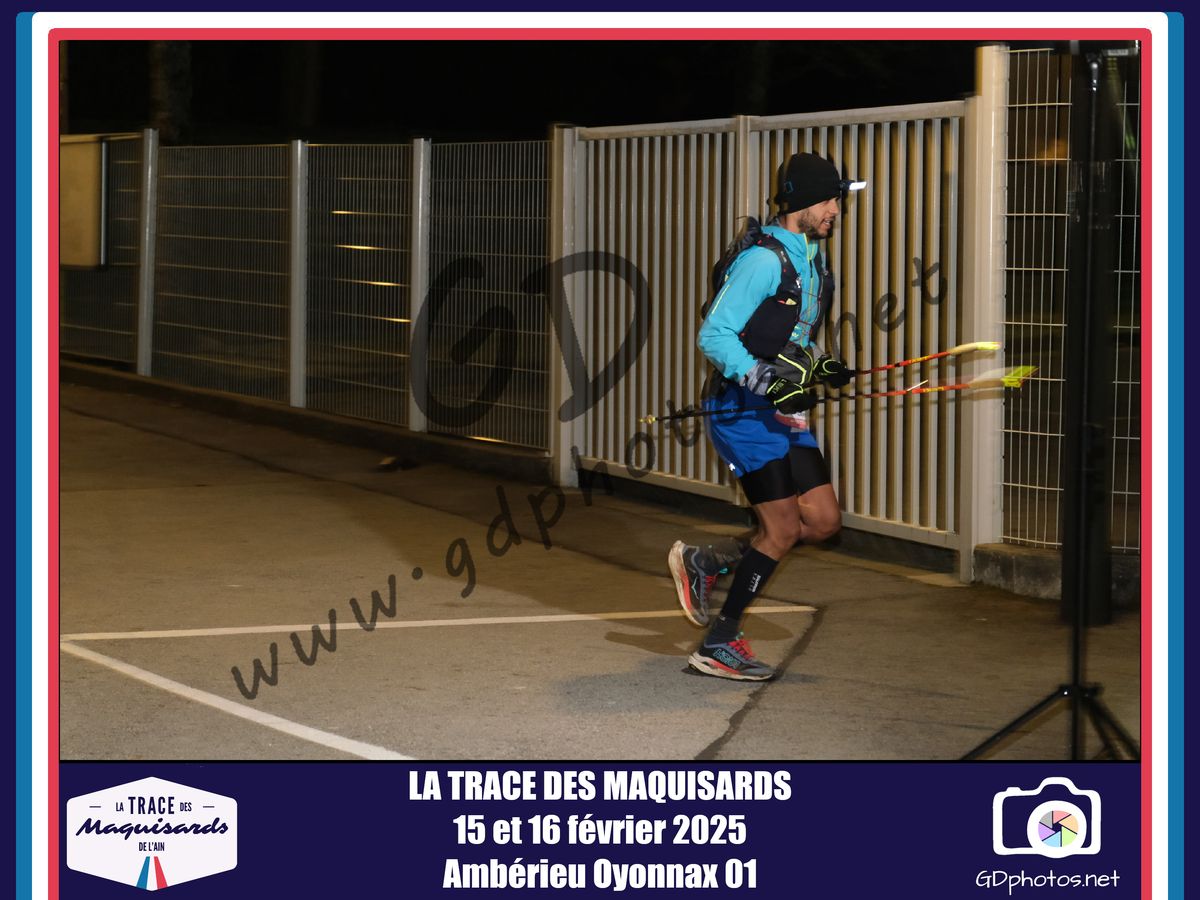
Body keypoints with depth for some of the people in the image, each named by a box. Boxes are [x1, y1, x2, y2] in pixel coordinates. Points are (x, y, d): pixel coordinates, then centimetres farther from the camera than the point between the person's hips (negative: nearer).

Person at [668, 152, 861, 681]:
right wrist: (771, 383, -26)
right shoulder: (764, 260, -16)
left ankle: (706, 562, 19)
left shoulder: (812, 262, 14)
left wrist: (820, 364, 6)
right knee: (783, 528, -8)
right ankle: (718, 646, 4)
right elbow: (714, 336, -20)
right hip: (742, 412, -9)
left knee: (823, 521, 4)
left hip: (782, 415, 9)